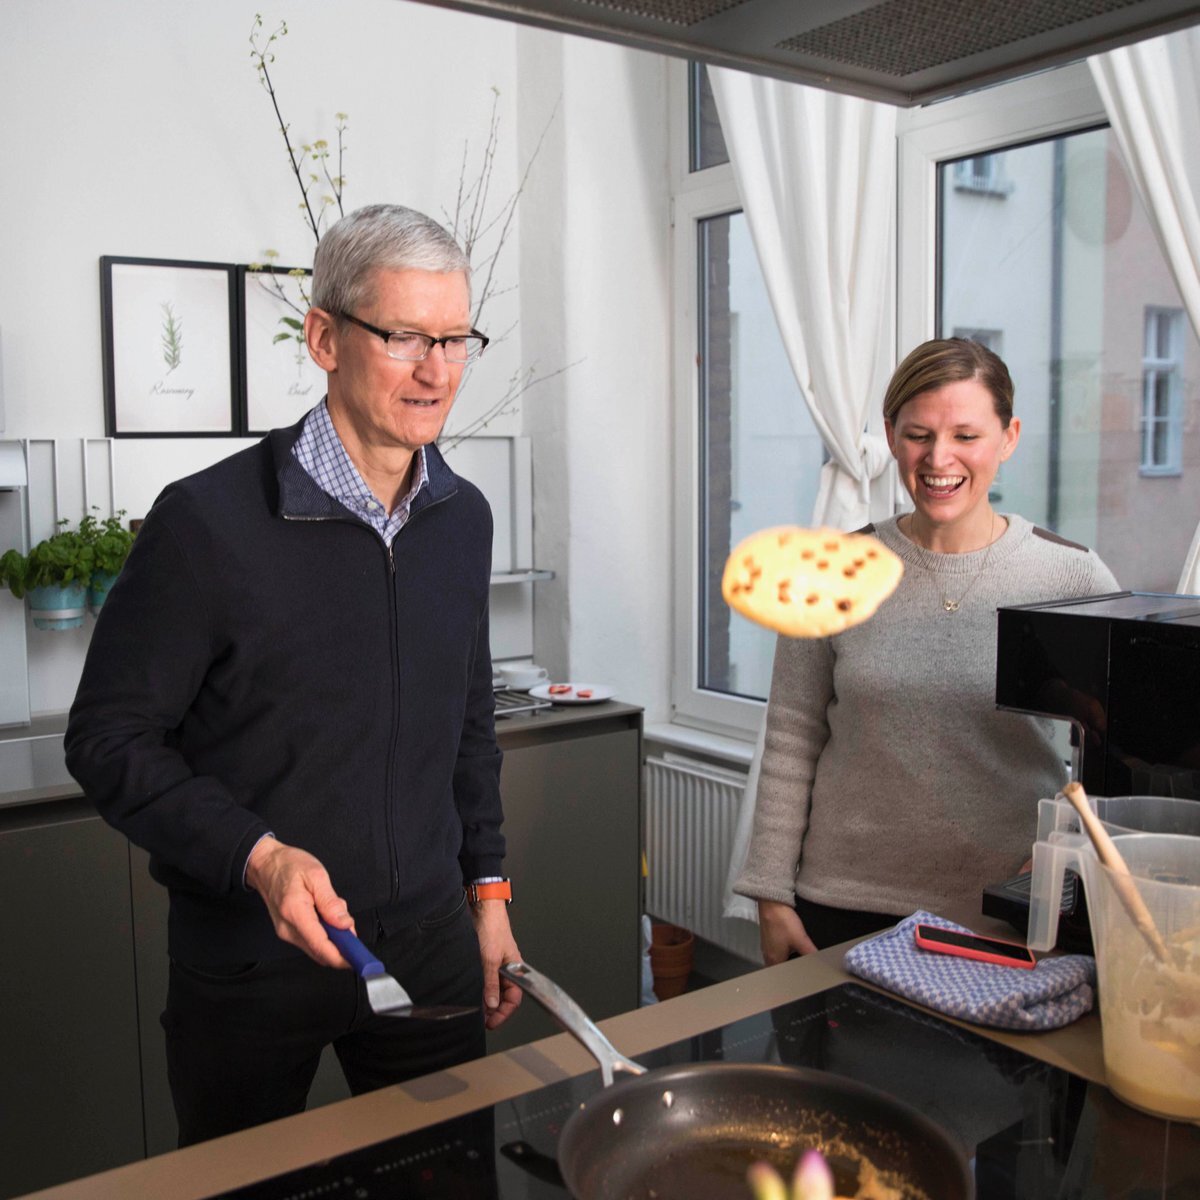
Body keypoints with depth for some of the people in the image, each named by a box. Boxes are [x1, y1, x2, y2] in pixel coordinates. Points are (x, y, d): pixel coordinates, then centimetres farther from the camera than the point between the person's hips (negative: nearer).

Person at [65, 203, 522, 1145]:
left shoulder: (464, 518, 2)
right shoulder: (209, 520, -17)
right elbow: (109, 738, -11)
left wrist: (487, 889, 9)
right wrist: (258, 856, -23)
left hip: (429, 943, 5)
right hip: (251, 961, -4)